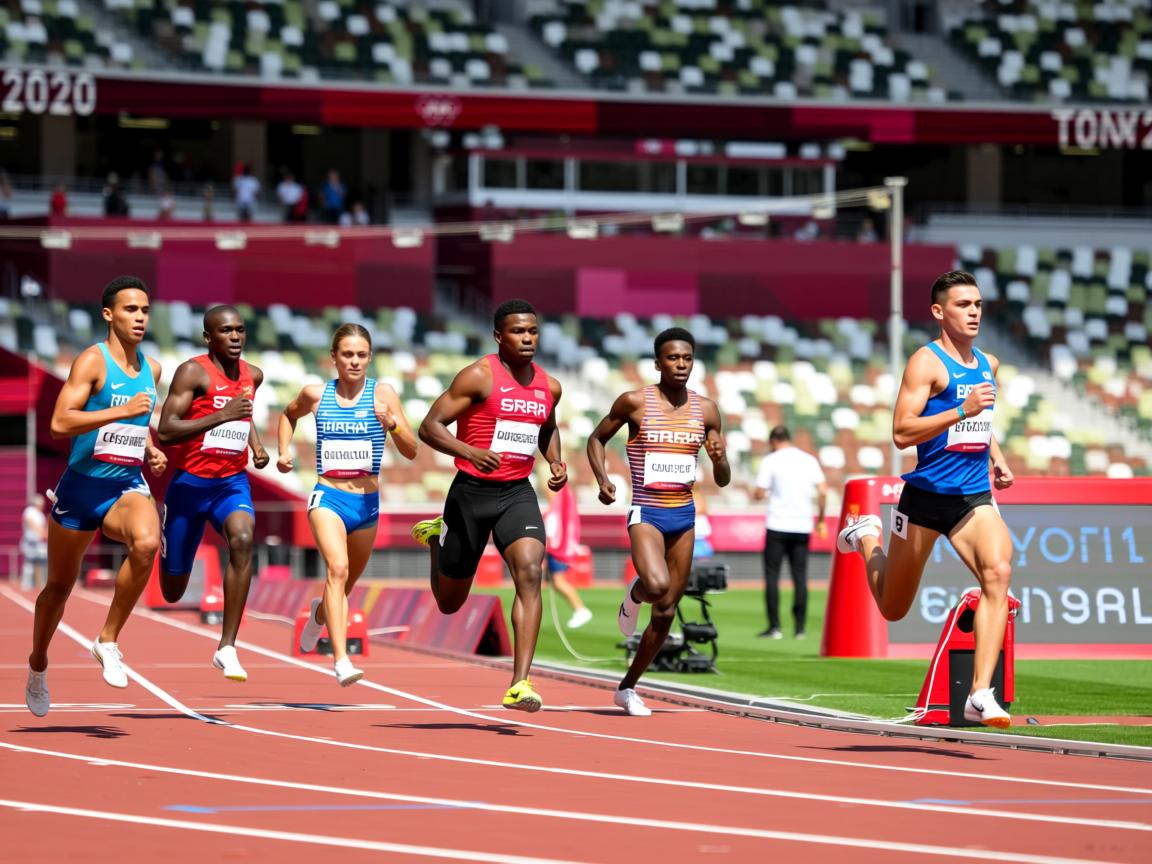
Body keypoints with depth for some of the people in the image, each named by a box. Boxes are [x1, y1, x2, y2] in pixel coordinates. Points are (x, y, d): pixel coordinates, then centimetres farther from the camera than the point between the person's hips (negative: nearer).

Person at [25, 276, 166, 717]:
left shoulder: (151, 369, 9)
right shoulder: (93, 361, -11)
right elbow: (60, 423, -22)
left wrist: (151, 450, 9)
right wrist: (121, 412, -27)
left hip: (128, 487, 3)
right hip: (82, 486, -3)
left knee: (147, 543, -31)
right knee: (59, 586, 11)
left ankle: (108, 640, -16)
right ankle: (38, 665, 38)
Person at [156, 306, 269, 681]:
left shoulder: (253, 376, 6)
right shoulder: (193, 372, -13)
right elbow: (165, 432, -22)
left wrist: (256, 444, 11)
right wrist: (222, 416, -29)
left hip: (232, 481, 3)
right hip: (190, 481, -3)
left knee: (242, 540, -30)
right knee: (172, 591, 6)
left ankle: (227, 648, -27)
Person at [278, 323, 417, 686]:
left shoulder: (382, 394, -4)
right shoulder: (316, 394, 1)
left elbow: (411, 451, -8)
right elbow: (288, 415, 25)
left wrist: (391, 423, -26)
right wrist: (284, 451, 9)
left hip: (367, 503, 2)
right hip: (328, 497, -2)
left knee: (346, 584, 19)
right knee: (338, 569, -26)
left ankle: (319, 614, 56)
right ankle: (341, 661, -36)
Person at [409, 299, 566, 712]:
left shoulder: (549, 387, 8)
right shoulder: (479, 377, -10)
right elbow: (430, 426, -13)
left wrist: (556, 463, 10)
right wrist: (470, 452, -29)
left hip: (518, 493, 3)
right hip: (472, 492, -3)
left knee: (530, 572, -23)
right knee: (450, 603, 10)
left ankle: (520, 684, -26)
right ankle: (436, 536, 46)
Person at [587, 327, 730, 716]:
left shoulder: (706, 410, 5)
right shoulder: (634, 402, -5)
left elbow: (722, 481, 9)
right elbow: (596, 439, 9)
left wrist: (719, 458, -14)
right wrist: (602, 480, -8)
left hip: (684, 516, 4)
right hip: (646, 513, -4)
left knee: (665, 613, 7)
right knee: (658, 586, -31)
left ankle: (627, 688, 23)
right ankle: (634, 593, 7)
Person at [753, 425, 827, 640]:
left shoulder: (771, 461, -2)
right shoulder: (809, 460, 8)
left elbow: (759, 494, -6)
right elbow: (823, 492, 2)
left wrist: (755, 495, 17)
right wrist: (820, 520, 12)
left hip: (777, 526, -3)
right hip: (803, 526, 3)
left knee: (772, 575, 2)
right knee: (800, 576, 7)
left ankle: (774, 626, -4)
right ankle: (800, 628, 3)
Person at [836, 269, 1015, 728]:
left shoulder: (988, 365, 12)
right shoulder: (927, 362, -10)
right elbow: (902, 433, -21)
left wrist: (997, 457, 16)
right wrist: (962, 410, -28)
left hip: (973, 498, 4)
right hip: (925, 497, -4)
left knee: (998, 571, -25)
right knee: (893, 608, 11)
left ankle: (981, 695, -28)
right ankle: (867, 537, 46)